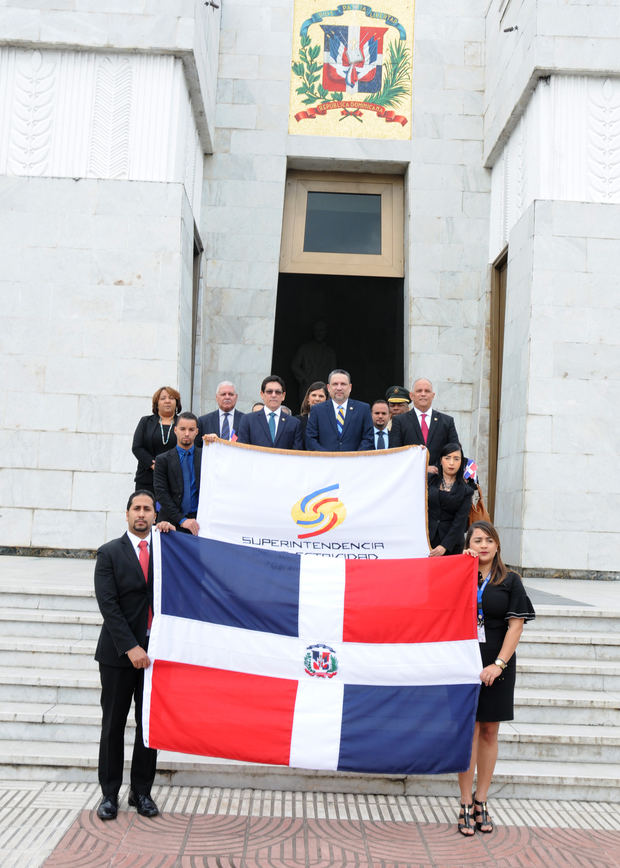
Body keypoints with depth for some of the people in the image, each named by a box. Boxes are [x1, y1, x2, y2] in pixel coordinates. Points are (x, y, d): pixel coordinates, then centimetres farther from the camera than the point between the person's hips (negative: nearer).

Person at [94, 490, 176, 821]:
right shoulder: (110, 553, -2)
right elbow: (108, 604, -9)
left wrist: (171, 535, -4)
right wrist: (130, 647, -16)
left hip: (153, 651, 2)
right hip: (118, 653, -2)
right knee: (113, 724, 6)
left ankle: (141, 791, 21)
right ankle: (110, 793, 18)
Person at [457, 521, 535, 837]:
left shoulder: (510, 581, 4)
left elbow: (516, 624, -1)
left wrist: (499, 663, -10)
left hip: (497, 668, 1)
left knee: (489, 732, 7)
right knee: (469, 730, -2)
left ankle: (481, 801, 18)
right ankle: (466, 805, 5)